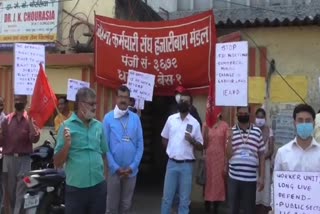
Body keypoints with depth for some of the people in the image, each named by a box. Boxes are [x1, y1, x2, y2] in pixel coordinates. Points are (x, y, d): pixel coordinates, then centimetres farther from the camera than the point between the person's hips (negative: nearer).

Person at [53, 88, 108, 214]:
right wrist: (67, 145, -19)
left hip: (99, 187, 3)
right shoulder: (67, 126, -5)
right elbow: (57, 163, -4)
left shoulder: (99, 126, 6)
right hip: (76, 188, -3)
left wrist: (105, 179, 10)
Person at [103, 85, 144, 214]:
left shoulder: (135, 118, 3)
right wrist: (116, 167, -11)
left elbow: (140, 145, 2)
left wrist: (132, 167, -7)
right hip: (114, 169, -2)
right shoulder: (108, 118, -3)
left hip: (131, 170, 2)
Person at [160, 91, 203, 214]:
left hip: (187, 165, -1)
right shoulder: (171, 119, 4)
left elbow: (200, 146, 1)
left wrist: (191, 140, -17)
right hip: (172, 163, 2)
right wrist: (171, 150, 8)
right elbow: (164, 138, 17)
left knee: (184, 199, 7)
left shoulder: (195, 123, -2)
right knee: (167, 197, 8)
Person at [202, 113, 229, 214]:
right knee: (208, 183, 4)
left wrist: (226, 163, -5)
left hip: (220, 158, -1)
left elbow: (227, 145, -2)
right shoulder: (206, 124, 4)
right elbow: (203, 144, 4)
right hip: (209, 158, 1)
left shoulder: (225, 125, -1)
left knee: (218, 184, 4)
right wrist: (206, 131, -11)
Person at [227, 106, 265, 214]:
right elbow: (229, 154, -3)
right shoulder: (231, 131, 2)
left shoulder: (257, 131, 2)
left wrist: (262, 177, 1)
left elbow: (261, 156, 5)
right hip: (234, 177, 1)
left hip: (251, 178, -1)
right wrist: (230, 137, -14)